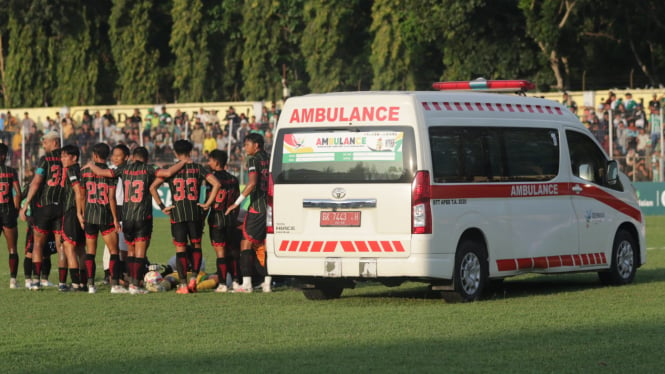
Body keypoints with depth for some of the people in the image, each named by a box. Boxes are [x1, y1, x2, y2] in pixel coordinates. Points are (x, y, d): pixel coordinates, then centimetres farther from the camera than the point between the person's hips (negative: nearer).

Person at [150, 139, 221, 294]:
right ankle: (193, 278, 1)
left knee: (180, 248, 4)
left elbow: (152, 187, -4)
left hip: (177, 213, -1)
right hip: (195, 212, 1)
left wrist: (162, 206, -2)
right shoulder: (197, 168, 3)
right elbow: (216, 183, -6)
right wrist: (208, 203, -2)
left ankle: (183, 284, 0)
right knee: (196, 245, 16)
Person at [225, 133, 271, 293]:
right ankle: (267, 282, 10)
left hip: (257, 208, -7)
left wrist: (237, 203, -19)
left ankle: (246, 283, -12)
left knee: (246, 243, -5)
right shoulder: (269, 159, 14)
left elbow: (252, 183, -20)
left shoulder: (254, 160, -7)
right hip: (270, 207, 7)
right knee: (262, 246, 13)